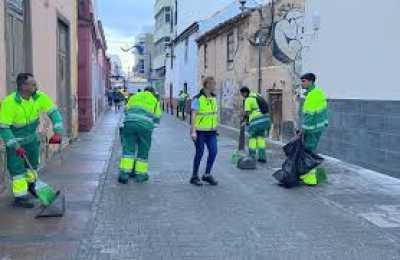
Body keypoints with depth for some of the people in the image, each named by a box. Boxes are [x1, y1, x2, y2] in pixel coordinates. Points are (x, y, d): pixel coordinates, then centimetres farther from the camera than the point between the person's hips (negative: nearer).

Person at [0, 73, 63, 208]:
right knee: (18, 168, -4)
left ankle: (30, 184, 46)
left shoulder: (40, 97, -18)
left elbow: (53, 112, -11)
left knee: (33, 163, 21)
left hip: (32, 137, 5)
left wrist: (57, 132, -23)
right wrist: (16, 146, -30)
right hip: (14, 139, -5)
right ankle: (20, 196, 10)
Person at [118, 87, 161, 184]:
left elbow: (126, 111, 30)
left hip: (130, 124, 2)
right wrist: (152, 125, 34)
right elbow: (157, 118, 18)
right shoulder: (155, 101, 22)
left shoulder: (134, 97, 27)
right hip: (145, 126, -1)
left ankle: (124, 173, -4)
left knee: (127, 149, 2)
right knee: (143, 151, 9)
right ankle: (140, 174, 15)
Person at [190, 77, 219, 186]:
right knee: (199, 153, -1)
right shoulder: (197, 98, -11)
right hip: (200, 131, -6)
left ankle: (207, 175, 11)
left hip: (211, 131, 6)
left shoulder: (213, 98, 8)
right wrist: (193, 131, -21)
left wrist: (215, 129, 16)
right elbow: (193, 115, -14)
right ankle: (194, 177, 13)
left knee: (213, 152, -3)